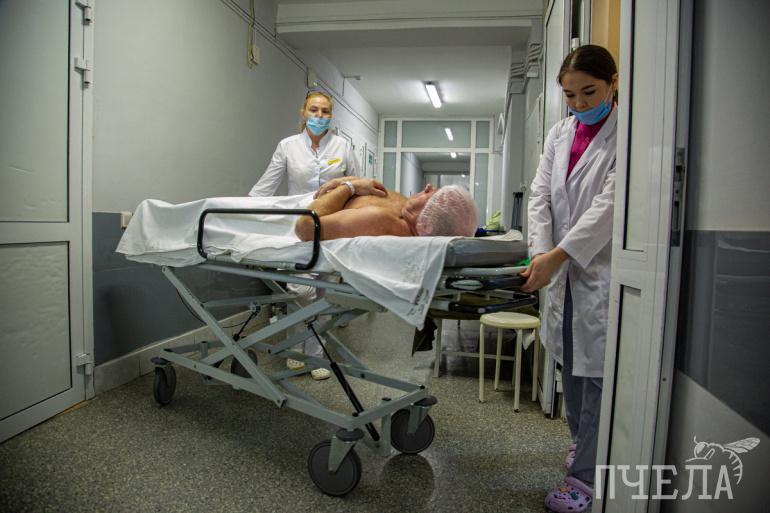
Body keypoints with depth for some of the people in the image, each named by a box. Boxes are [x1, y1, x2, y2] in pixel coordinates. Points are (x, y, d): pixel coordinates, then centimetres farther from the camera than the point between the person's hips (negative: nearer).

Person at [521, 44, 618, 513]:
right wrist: (540, 252, -12)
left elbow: (610, 204, -17)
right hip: (563, 268, 6)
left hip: (603, 269, -6)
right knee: (570, 364, 17)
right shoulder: (559, 134, 11)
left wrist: (558, 255, -22)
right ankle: (582, 441, 38)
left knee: (597, 374, -1)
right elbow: (541, 194, 3)